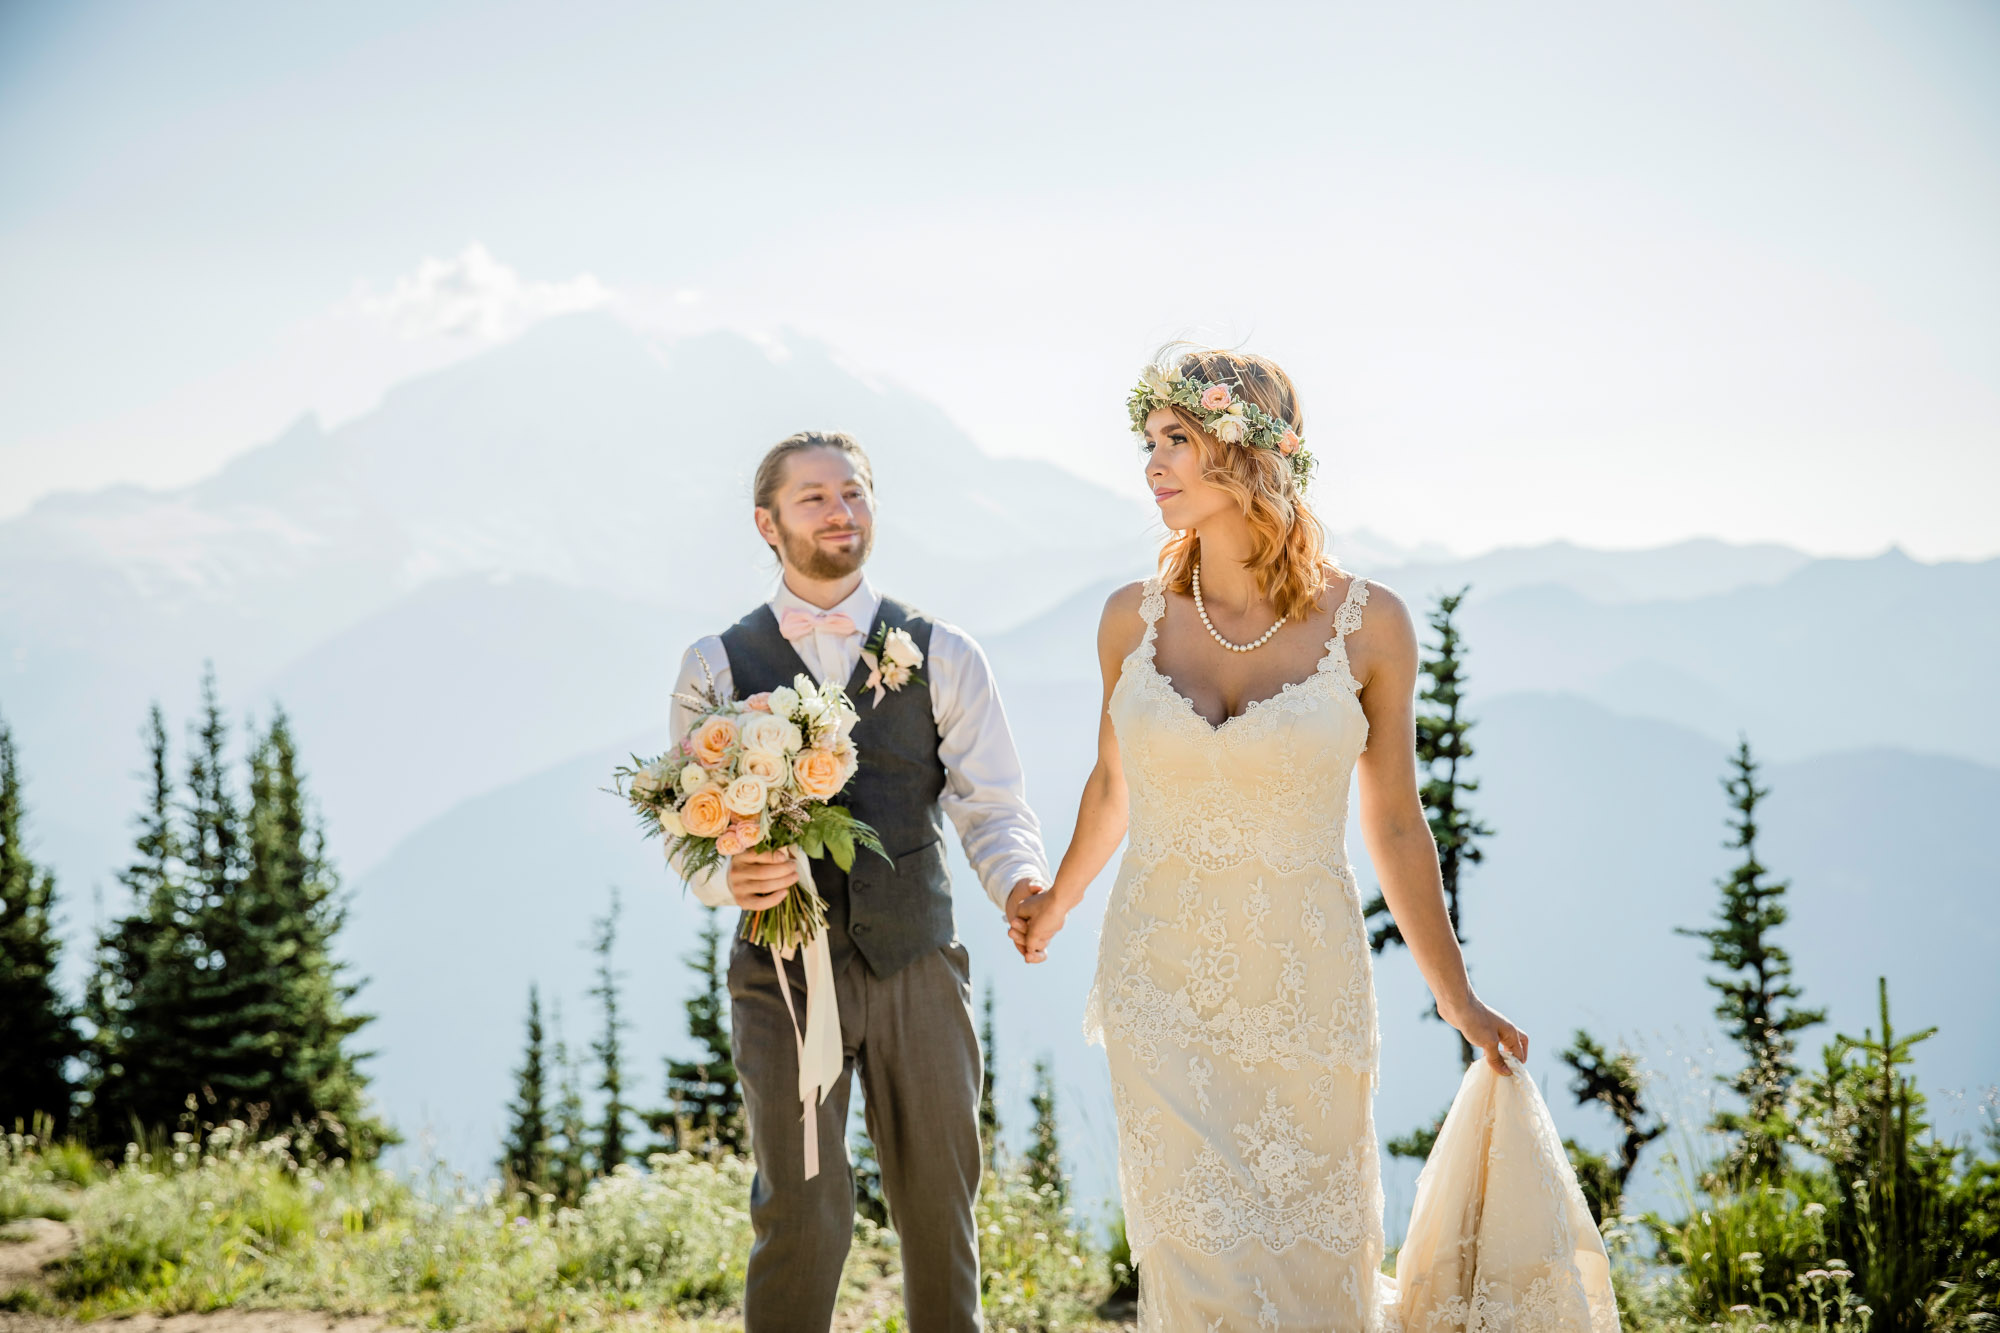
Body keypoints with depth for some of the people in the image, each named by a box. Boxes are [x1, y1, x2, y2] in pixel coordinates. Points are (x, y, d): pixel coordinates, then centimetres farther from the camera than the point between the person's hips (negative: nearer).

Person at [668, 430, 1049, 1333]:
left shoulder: (942, 657, 5)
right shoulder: (718, 667, 3)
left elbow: (992, 807, 1)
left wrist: (1020, 881, -21)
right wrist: (727, 877, -20)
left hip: (917, 965, 2)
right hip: (785, 977, -1)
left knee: (939, 1211, 10)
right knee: (803, 1215, -7)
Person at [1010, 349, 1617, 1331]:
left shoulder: (1366, 623, -5)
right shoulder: (1134, 618, 0)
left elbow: (1394, 824, 5)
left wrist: (1457, 1000, 9)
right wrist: (1054, 904, 32)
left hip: (1304, 992, -1)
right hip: (1161, 990, 1)